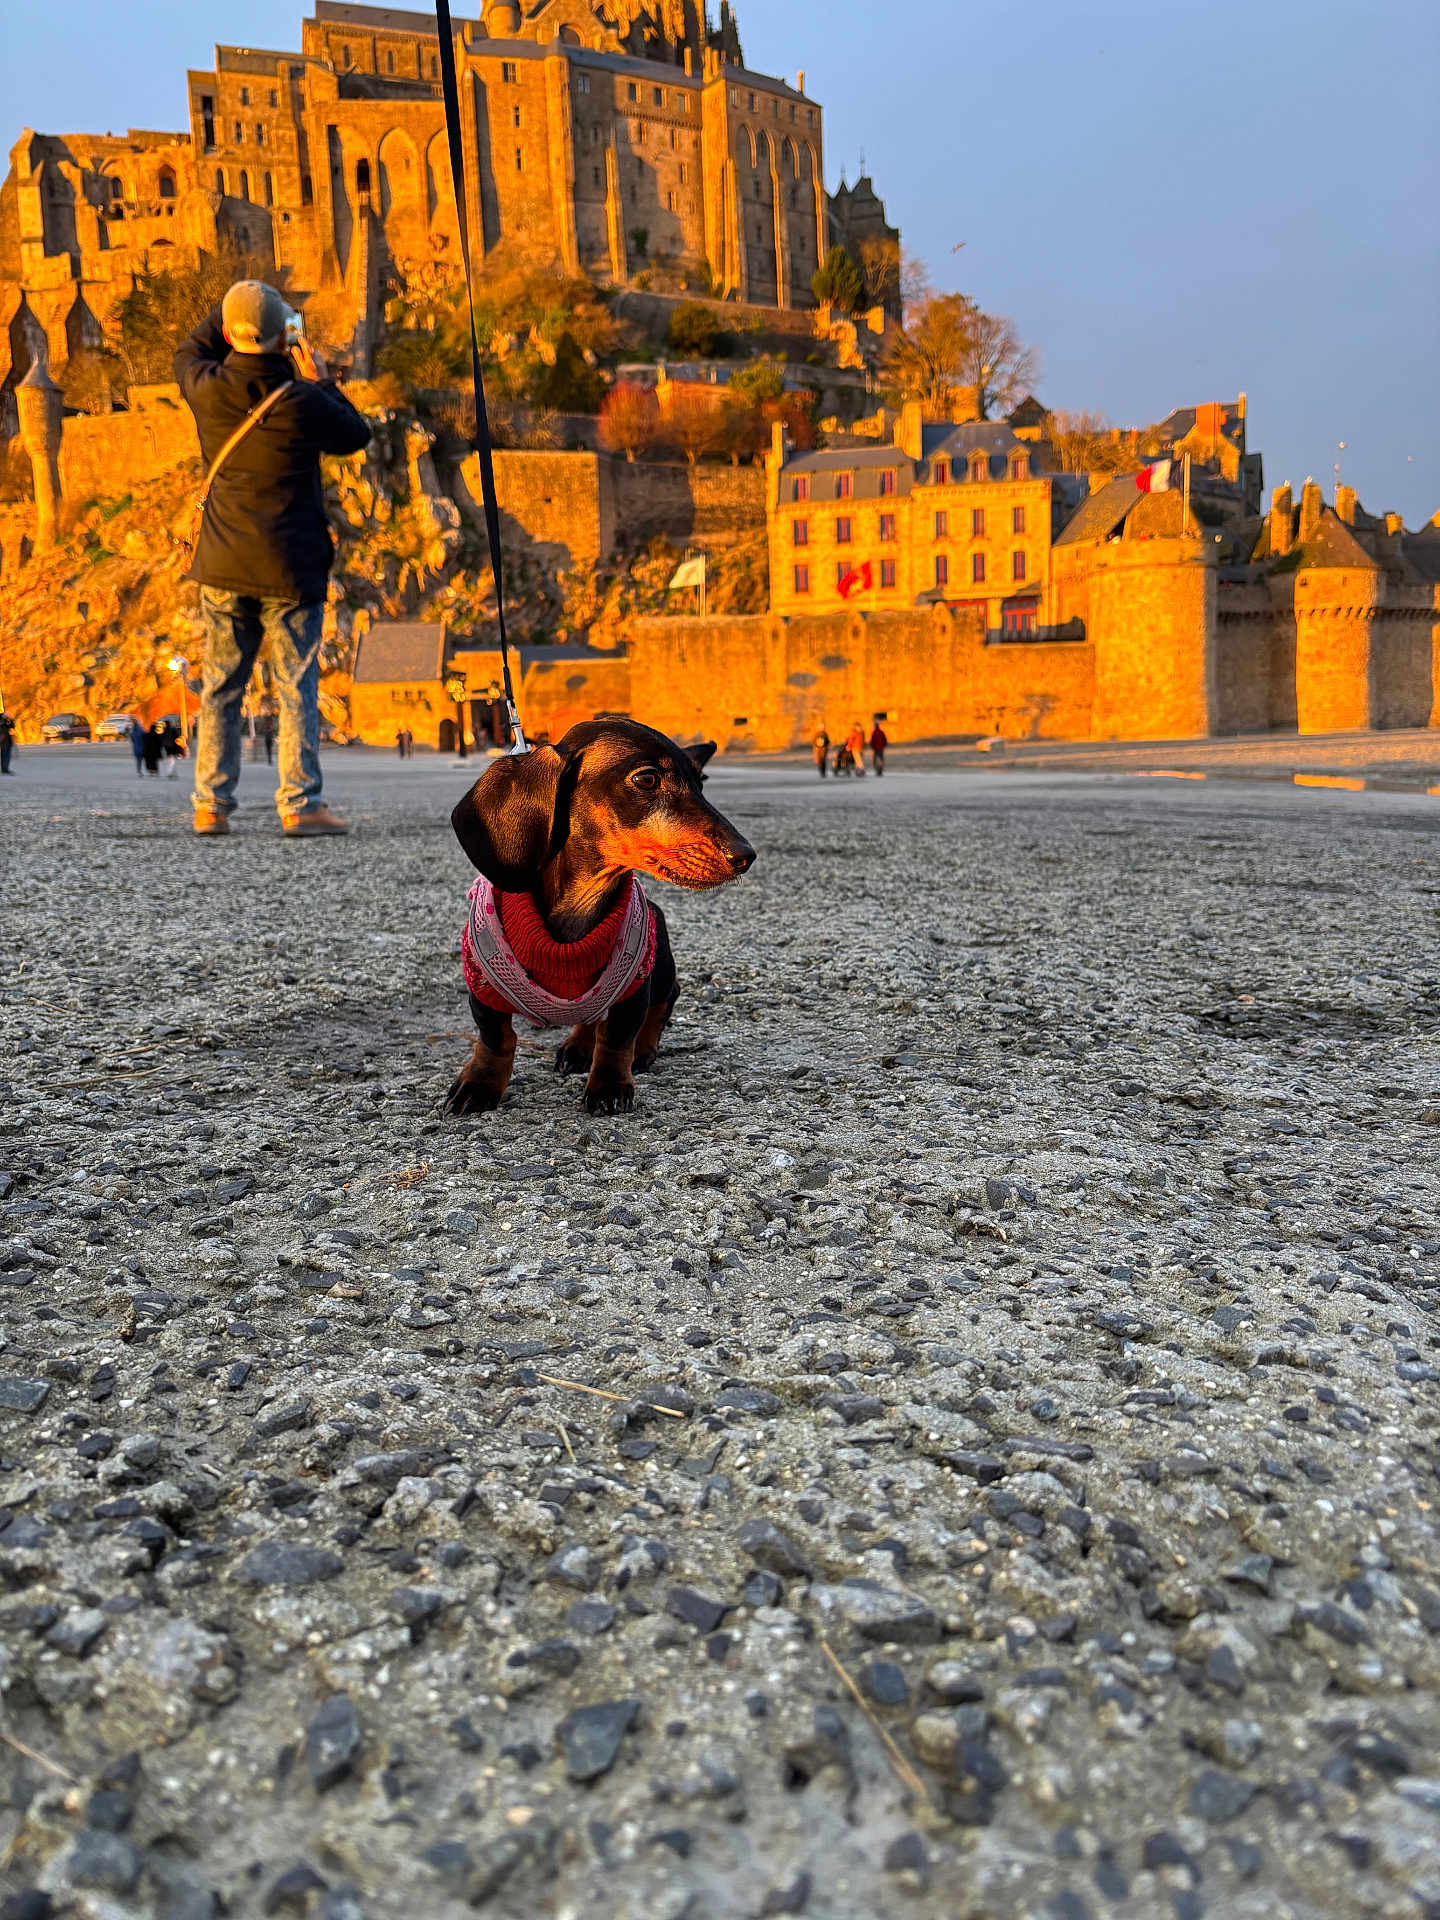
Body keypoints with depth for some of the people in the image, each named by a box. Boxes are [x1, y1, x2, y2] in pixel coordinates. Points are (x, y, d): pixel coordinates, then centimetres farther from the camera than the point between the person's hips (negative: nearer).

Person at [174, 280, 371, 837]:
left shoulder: (207, 390, -1)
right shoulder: (302, 400, -13)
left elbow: (189, 353, 24)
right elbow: (356, 435, 6)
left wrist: (228, 309, 28)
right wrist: (321, 381, 14)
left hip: (223, 566, 4)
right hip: (290, 567, -4)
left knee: (219, 687, 9)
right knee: (296, 687, 1)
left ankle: (211, 804, 11)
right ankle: (299, 803, -3)